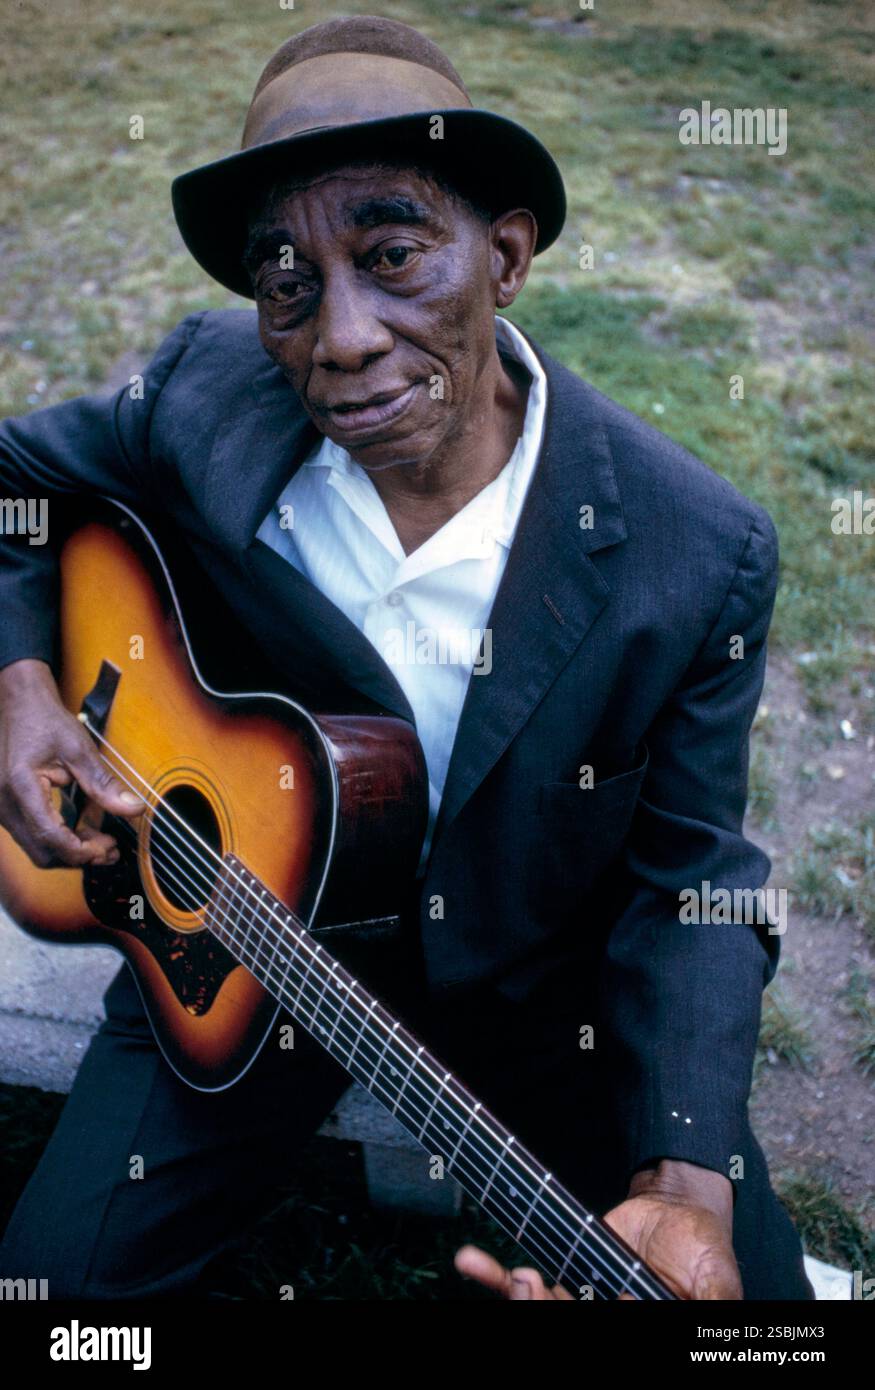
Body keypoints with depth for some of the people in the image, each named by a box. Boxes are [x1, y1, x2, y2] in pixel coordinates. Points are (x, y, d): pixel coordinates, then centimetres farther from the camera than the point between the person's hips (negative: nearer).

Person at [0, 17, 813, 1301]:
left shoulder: (703, 558, -22)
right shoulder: (206, 393, -17)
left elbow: (689, 875, -13)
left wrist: (688, 1181, -26)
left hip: (548, 993, 0)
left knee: (751, 1278, -2)